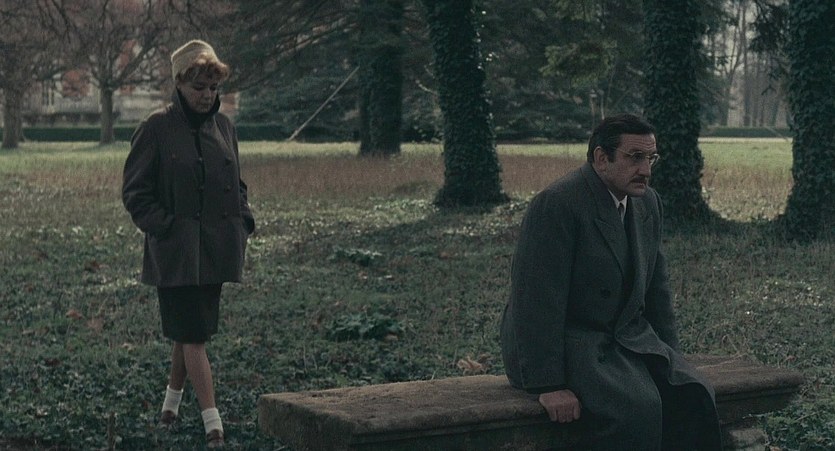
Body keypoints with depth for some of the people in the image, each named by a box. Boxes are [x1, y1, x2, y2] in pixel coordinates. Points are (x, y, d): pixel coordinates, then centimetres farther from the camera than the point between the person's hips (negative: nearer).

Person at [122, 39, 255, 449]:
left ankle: (172, 399, 35)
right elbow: (134, 191, -5)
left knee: (190, 332, 15)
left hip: (216, 248, 5)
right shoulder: (157, 128, -7)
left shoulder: (223, 126, 10)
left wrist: (244, 220, 6)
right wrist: (163, 227, -14)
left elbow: (236, 183, 21)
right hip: (177, 252, -5)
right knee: (194, 336, -6)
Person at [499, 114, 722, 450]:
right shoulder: (556, 205, -19)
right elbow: (536, 300, -22)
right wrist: (548, 386, -25)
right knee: (638, 406, -29)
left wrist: (671, 358, 10)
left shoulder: (647, 203, 8)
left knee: (692, 395, -16)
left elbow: (656, 287, 17)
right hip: (565, 343, -8)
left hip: (627, 336, 8)